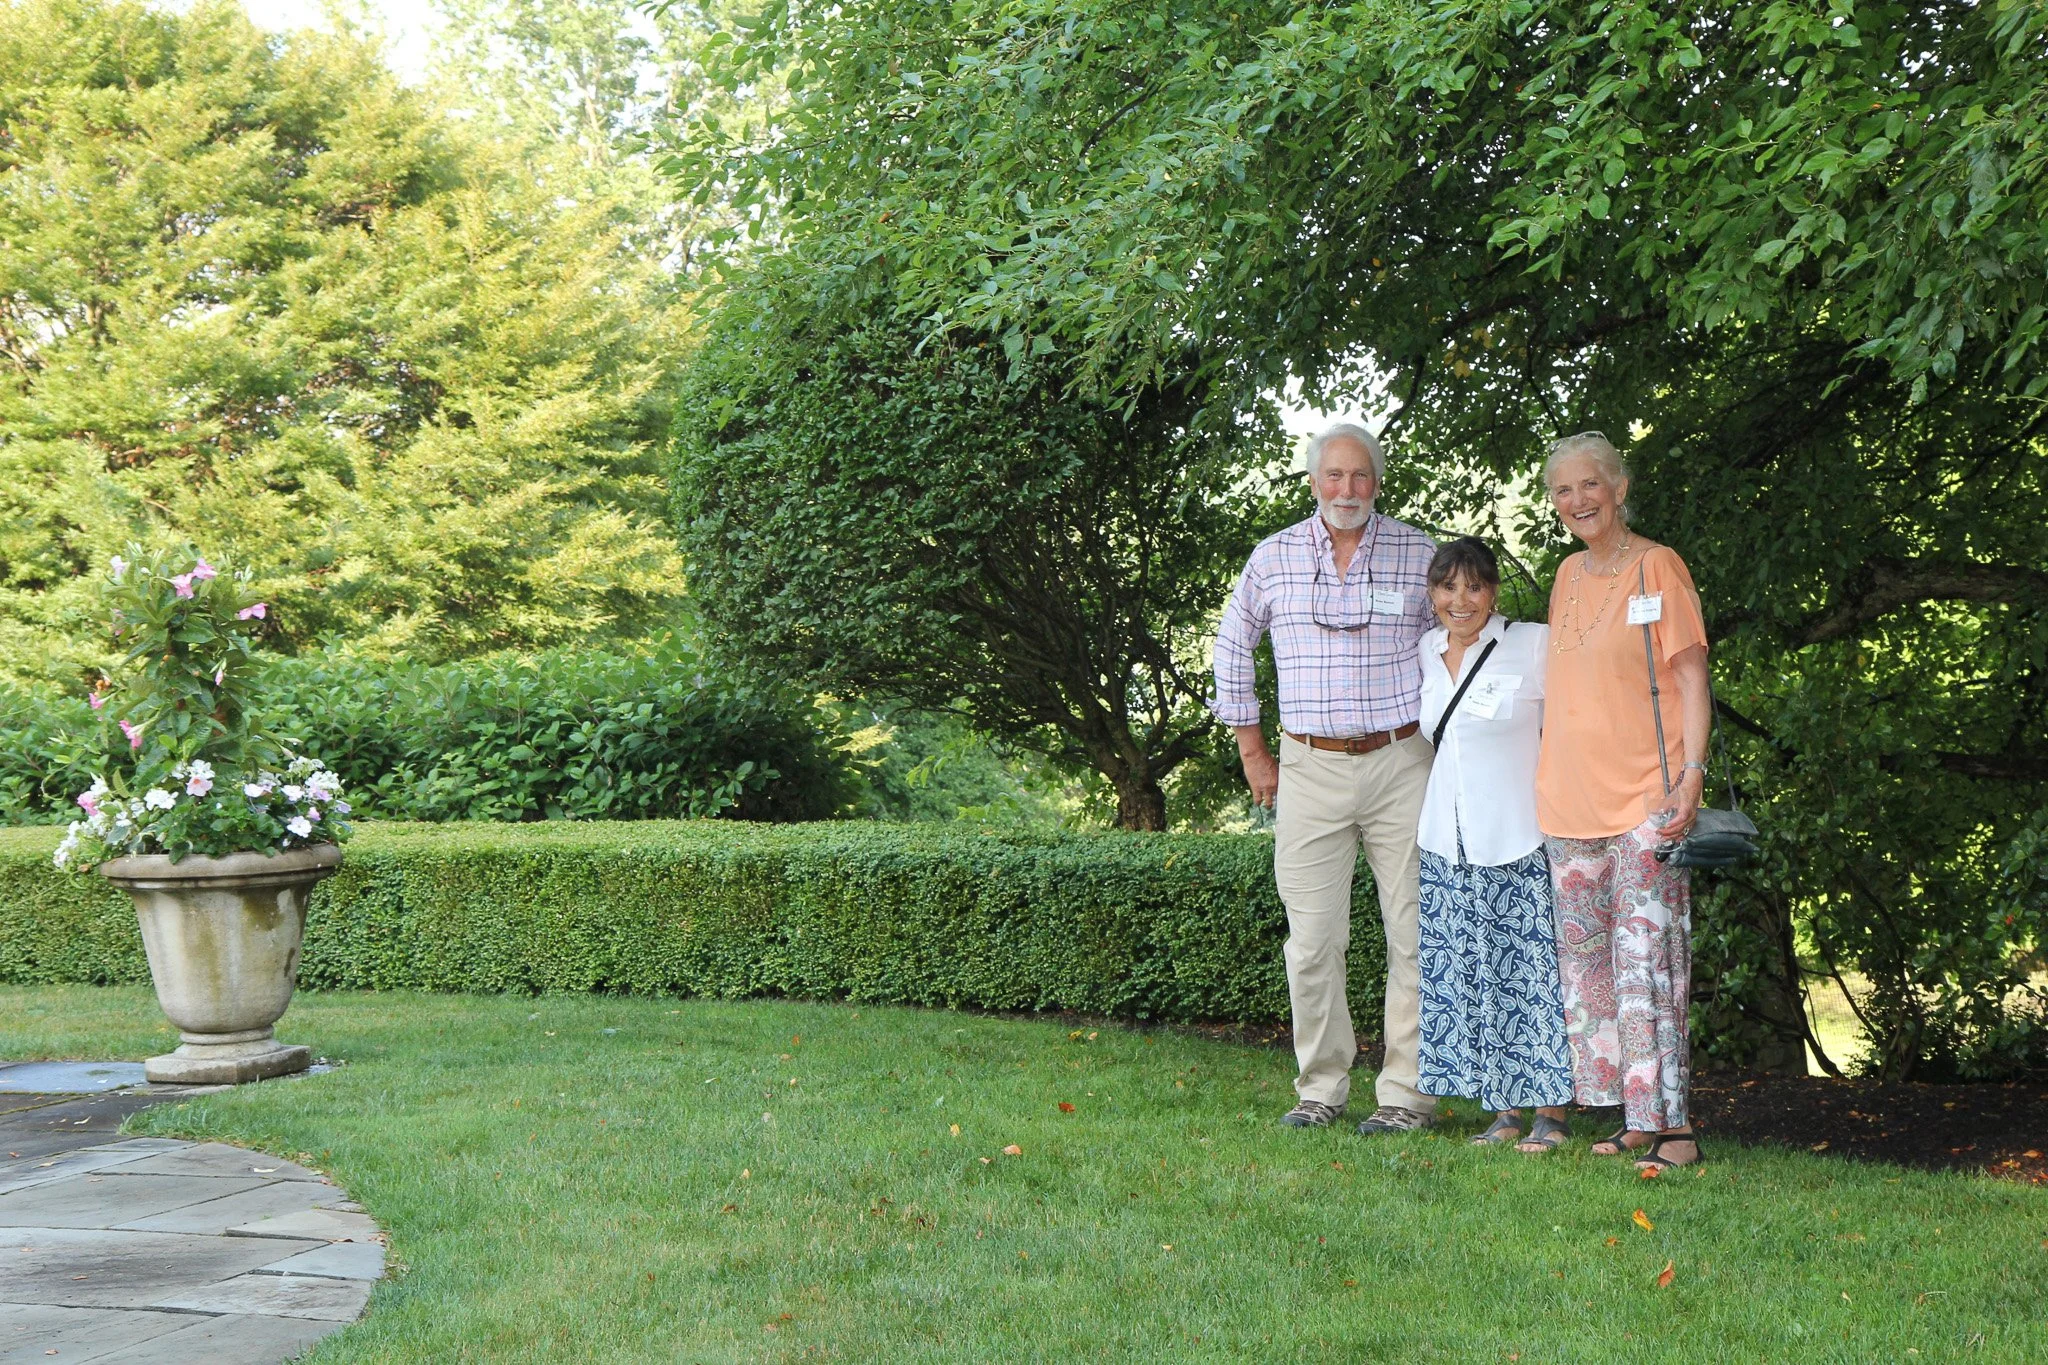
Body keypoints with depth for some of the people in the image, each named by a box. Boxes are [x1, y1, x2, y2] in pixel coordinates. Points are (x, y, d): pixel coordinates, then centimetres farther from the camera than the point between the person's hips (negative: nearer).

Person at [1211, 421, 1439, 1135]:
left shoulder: (1417, 553, 4)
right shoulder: (1275, 556, 6)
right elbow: (1231, 646, 17)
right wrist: (1252, 751, 14)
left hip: (1401, 763, 0)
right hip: (1309, 769, 1)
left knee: (1414, 933, -2)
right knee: (1313, 939, 0)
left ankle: (1407, 1091, 6)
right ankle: (1321, 1087, 12)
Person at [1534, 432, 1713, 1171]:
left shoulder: (1656, 566, -4)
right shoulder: (1568, 576, 15)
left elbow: (1691, 676, -8)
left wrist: (1693, 773, -18)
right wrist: (1544, 774, 20)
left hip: (1644, 797, -7)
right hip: (1569, 800, 7)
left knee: (1646, 959, -11)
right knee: (1587, 963, 8)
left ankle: (1672, 1123, -8)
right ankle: (1631, 1117, 15)